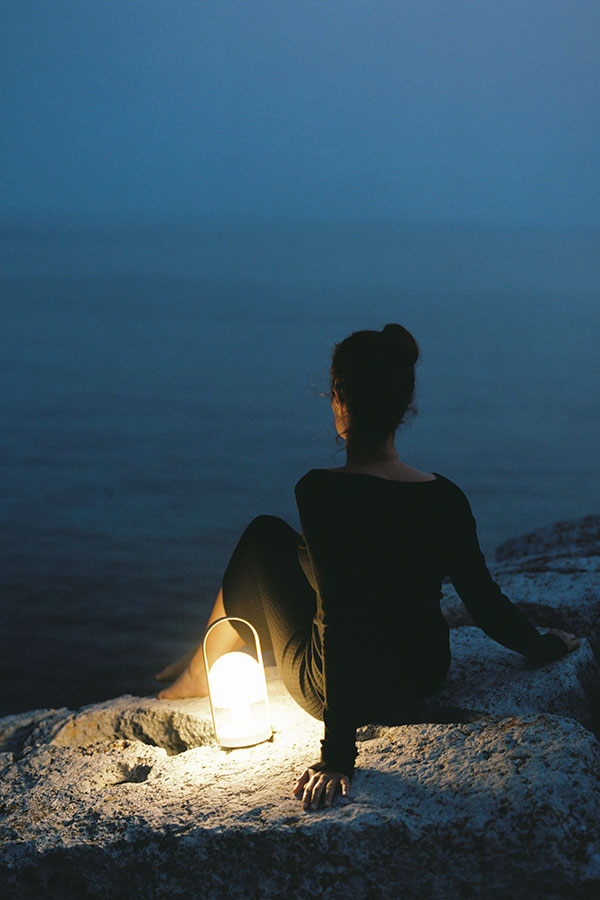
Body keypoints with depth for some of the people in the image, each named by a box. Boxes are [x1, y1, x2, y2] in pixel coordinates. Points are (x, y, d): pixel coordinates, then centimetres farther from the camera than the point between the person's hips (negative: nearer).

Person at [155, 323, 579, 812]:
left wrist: (338, 754, -29)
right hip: (423, 684, 5)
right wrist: (548, 647, 13)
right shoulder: (445, 497, -13)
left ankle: (202, 672, 41)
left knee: (264, 536, 17)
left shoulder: (320, 491, -26)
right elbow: (487, 603, -7)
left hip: (339, 693, -5)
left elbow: (339, 621, -31)